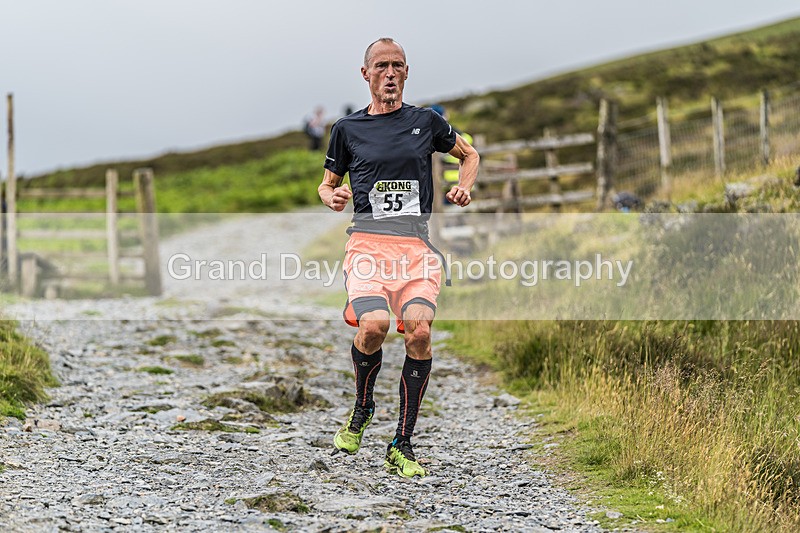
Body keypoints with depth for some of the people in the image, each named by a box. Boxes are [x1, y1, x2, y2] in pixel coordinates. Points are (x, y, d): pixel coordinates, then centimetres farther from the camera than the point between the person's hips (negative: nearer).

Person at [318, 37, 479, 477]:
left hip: (416, 244, 1)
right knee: (373, 325, -27)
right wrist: (332, 198, -1)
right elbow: (326, 184, 22)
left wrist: (464, 188, 10)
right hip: (368, 241, -1)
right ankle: (362, 408, 5)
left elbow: (469, 154, 29)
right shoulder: (348, 129, 12)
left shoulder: (425, 122, 14)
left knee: (419, 331, -22)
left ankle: (402, 446, -10)